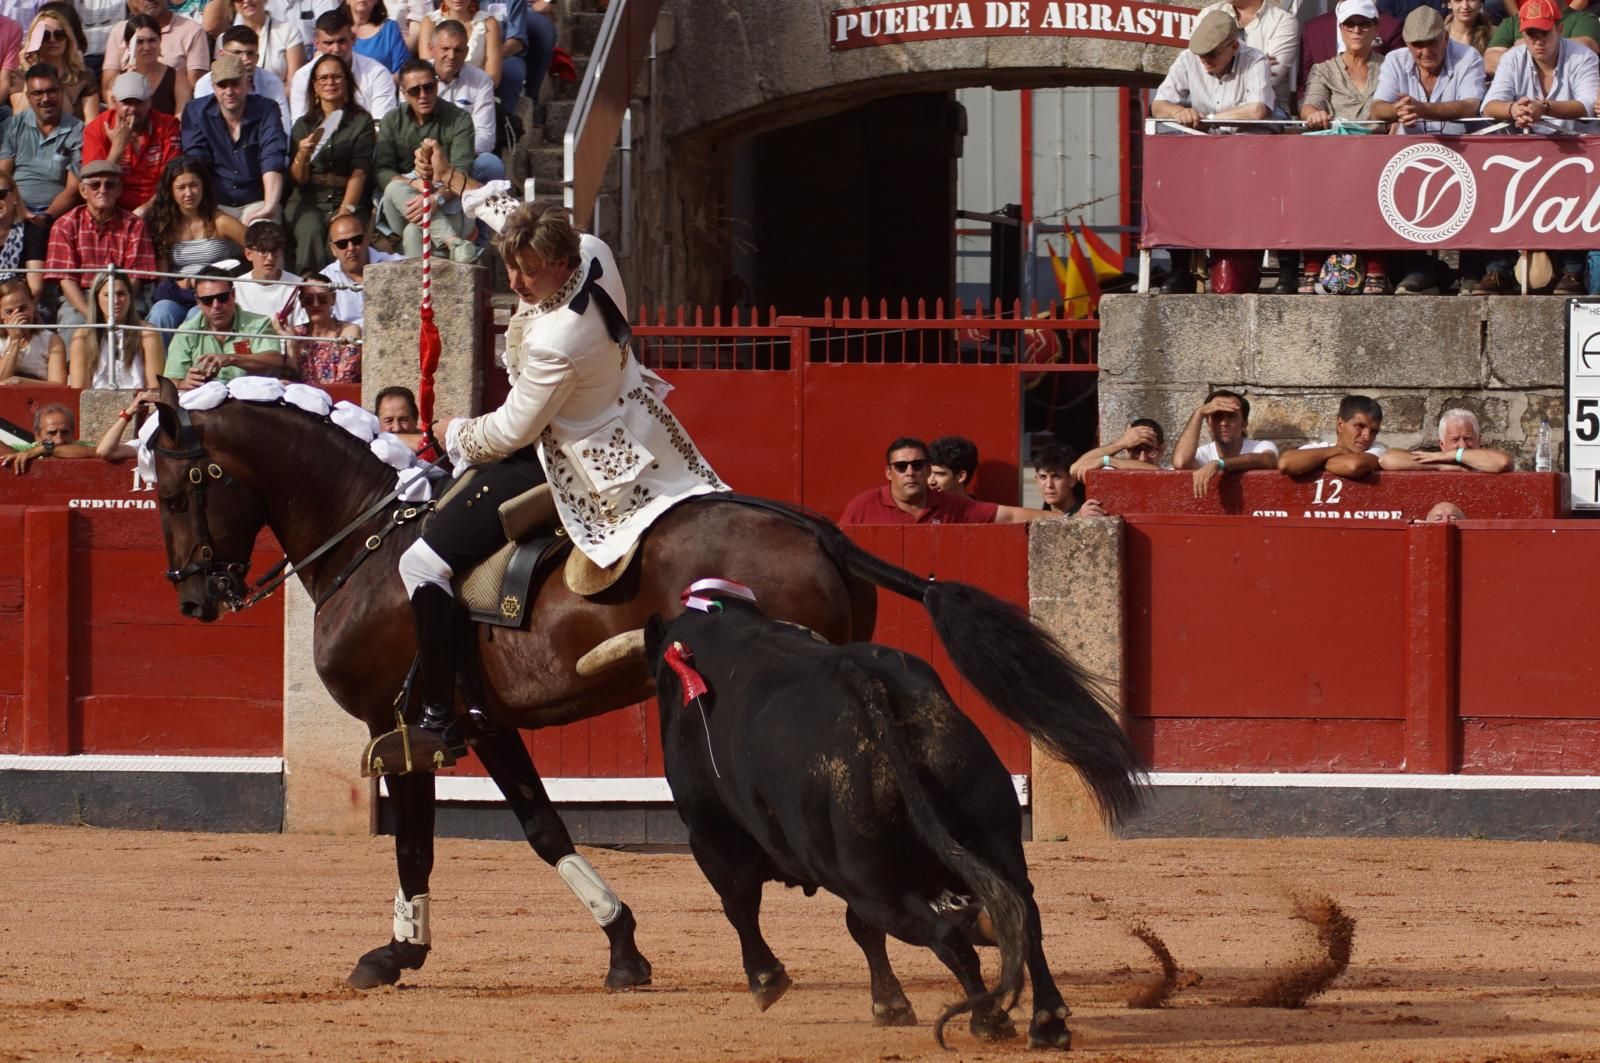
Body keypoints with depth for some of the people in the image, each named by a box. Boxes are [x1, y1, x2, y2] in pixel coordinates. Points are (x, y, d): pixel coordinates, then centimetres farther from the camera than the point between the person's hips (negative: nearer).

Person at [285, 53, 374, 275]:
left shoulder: (361, 121, 9)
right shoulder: (304, 125, 15)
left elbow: (360, 172, -2)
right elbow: (297, 180, 8)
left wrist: (345, 211, -16)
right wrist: (302, 156, -15)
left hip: (347, 199, -1)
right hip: (308, 201, 1)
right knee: (311, 232, -32)